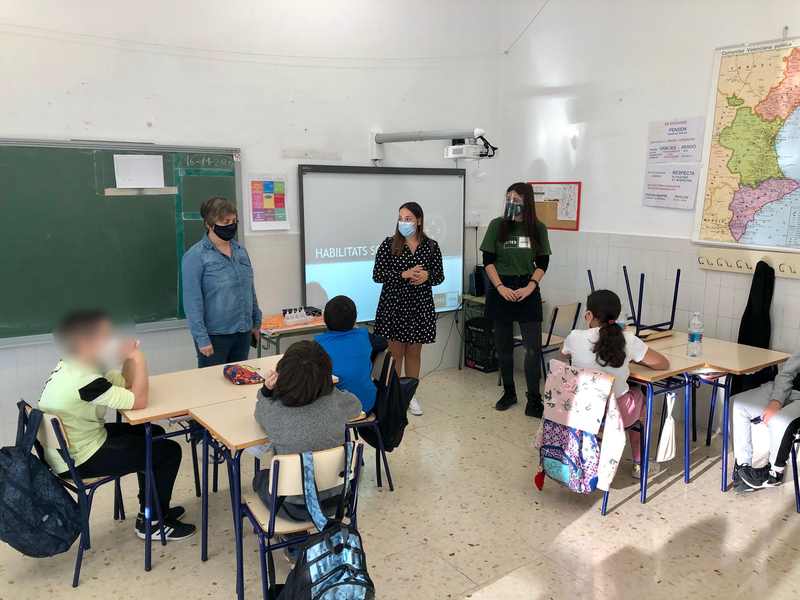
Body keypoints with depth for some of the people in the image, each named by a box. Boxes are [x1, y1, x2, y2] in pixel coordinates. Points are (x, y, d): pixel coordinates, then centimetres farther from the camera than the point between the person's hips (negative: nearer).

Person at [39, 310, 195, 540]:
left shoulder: (75, 366, 0)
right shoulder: (83, 381, -30)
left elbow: (126, 383, 6)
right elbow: (139, 401, -26)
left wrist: (129, 358, -12)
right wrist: (138, 359, -18)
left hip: (67, 450, 10)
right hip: (79, 462, -9)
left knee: (153, 433, 19)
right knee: (169, 451, -2)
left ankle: (149, 510, 29)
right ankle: (151, 523, 15)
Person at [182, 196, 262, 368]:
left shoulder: (241, 251, 8)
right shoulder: (195, 256, -10)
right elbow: (192, 301, -13)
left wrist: (256, 322, 15)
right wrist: (202, 339, -16)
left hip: (243, 332, 6)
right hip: (215, 335, -5)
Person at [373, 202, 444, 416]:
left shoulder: (431, 246, 2)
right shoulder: (389, 244, -4)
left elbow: (439, 276, 6)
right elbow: (377, 275, -8)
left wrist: (426, 276, -17)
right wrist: (404, 275, -19)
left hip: (421, 306, 2)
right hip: (393, 305, -2)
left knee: (414, 352, 11)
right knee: (395, 352, 5)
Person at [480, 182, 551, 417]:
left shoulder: (538, 228, 1)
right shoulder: (497, 225, -1)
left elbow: (542, 263, 3)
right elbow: (488, 260, -3)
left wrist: (529, 287, -11)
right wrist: (501, 287, -13)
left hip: (527, 290, 0)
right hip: (501, 289, 0)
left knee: (533, 347, -4)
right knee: (504, 346, 10)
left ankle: (534, 402, 4)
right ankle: (509, 393, 25)